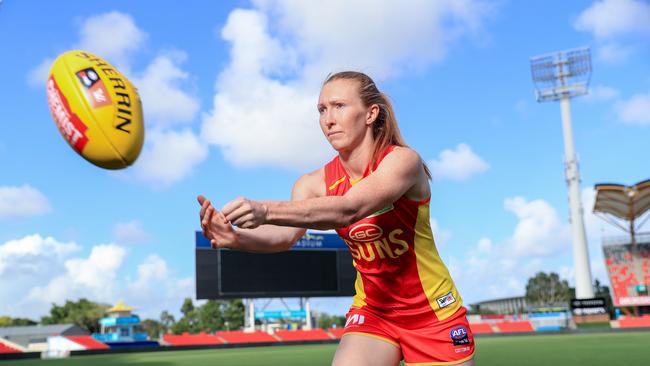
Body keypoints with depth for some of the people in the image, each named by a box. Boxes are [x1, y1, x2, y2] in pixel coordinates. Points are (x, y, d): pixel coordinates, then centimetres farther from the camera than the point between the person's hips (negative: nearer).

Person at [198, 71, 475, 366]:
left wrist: (265, 210, -51)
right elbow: (285, 235, -24)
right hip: (371, 312, 3)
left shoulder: (404, 160, -20)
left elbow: (348, 210, -37)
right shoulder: (315, 183, -6)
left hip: (433, 311, -3)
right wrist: (235, 237, -46)